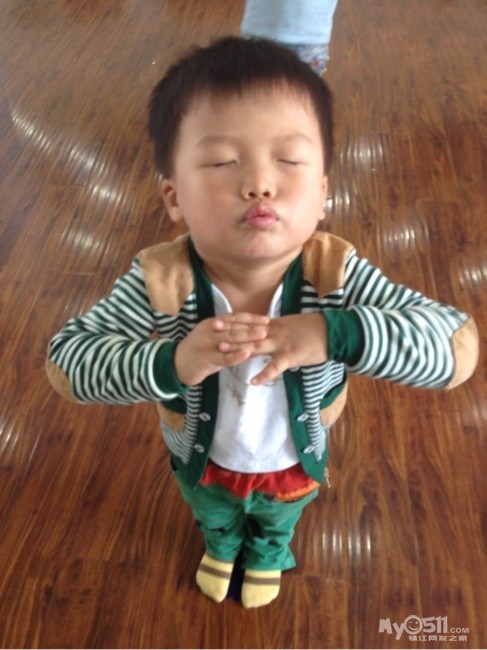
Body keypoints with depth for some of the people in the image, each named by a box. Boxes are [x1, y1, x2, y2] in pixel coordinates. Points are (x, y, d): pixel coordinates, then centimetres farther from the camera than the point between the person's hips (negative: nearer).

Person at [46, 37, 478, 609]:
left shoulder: (336, 274, -35)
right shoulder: (159, 282, -35)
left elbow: (457, 345, -36)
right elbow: (65, 361, -30)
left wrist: (336, 333, -51)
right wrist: (168, 362, -48)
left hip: (295, 464, 1)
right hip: (202, 461, 0)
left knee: (278, 521, 37)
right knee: (212, 515, 37)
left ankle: (268, 555, 76)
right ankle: (221, 546, 76)